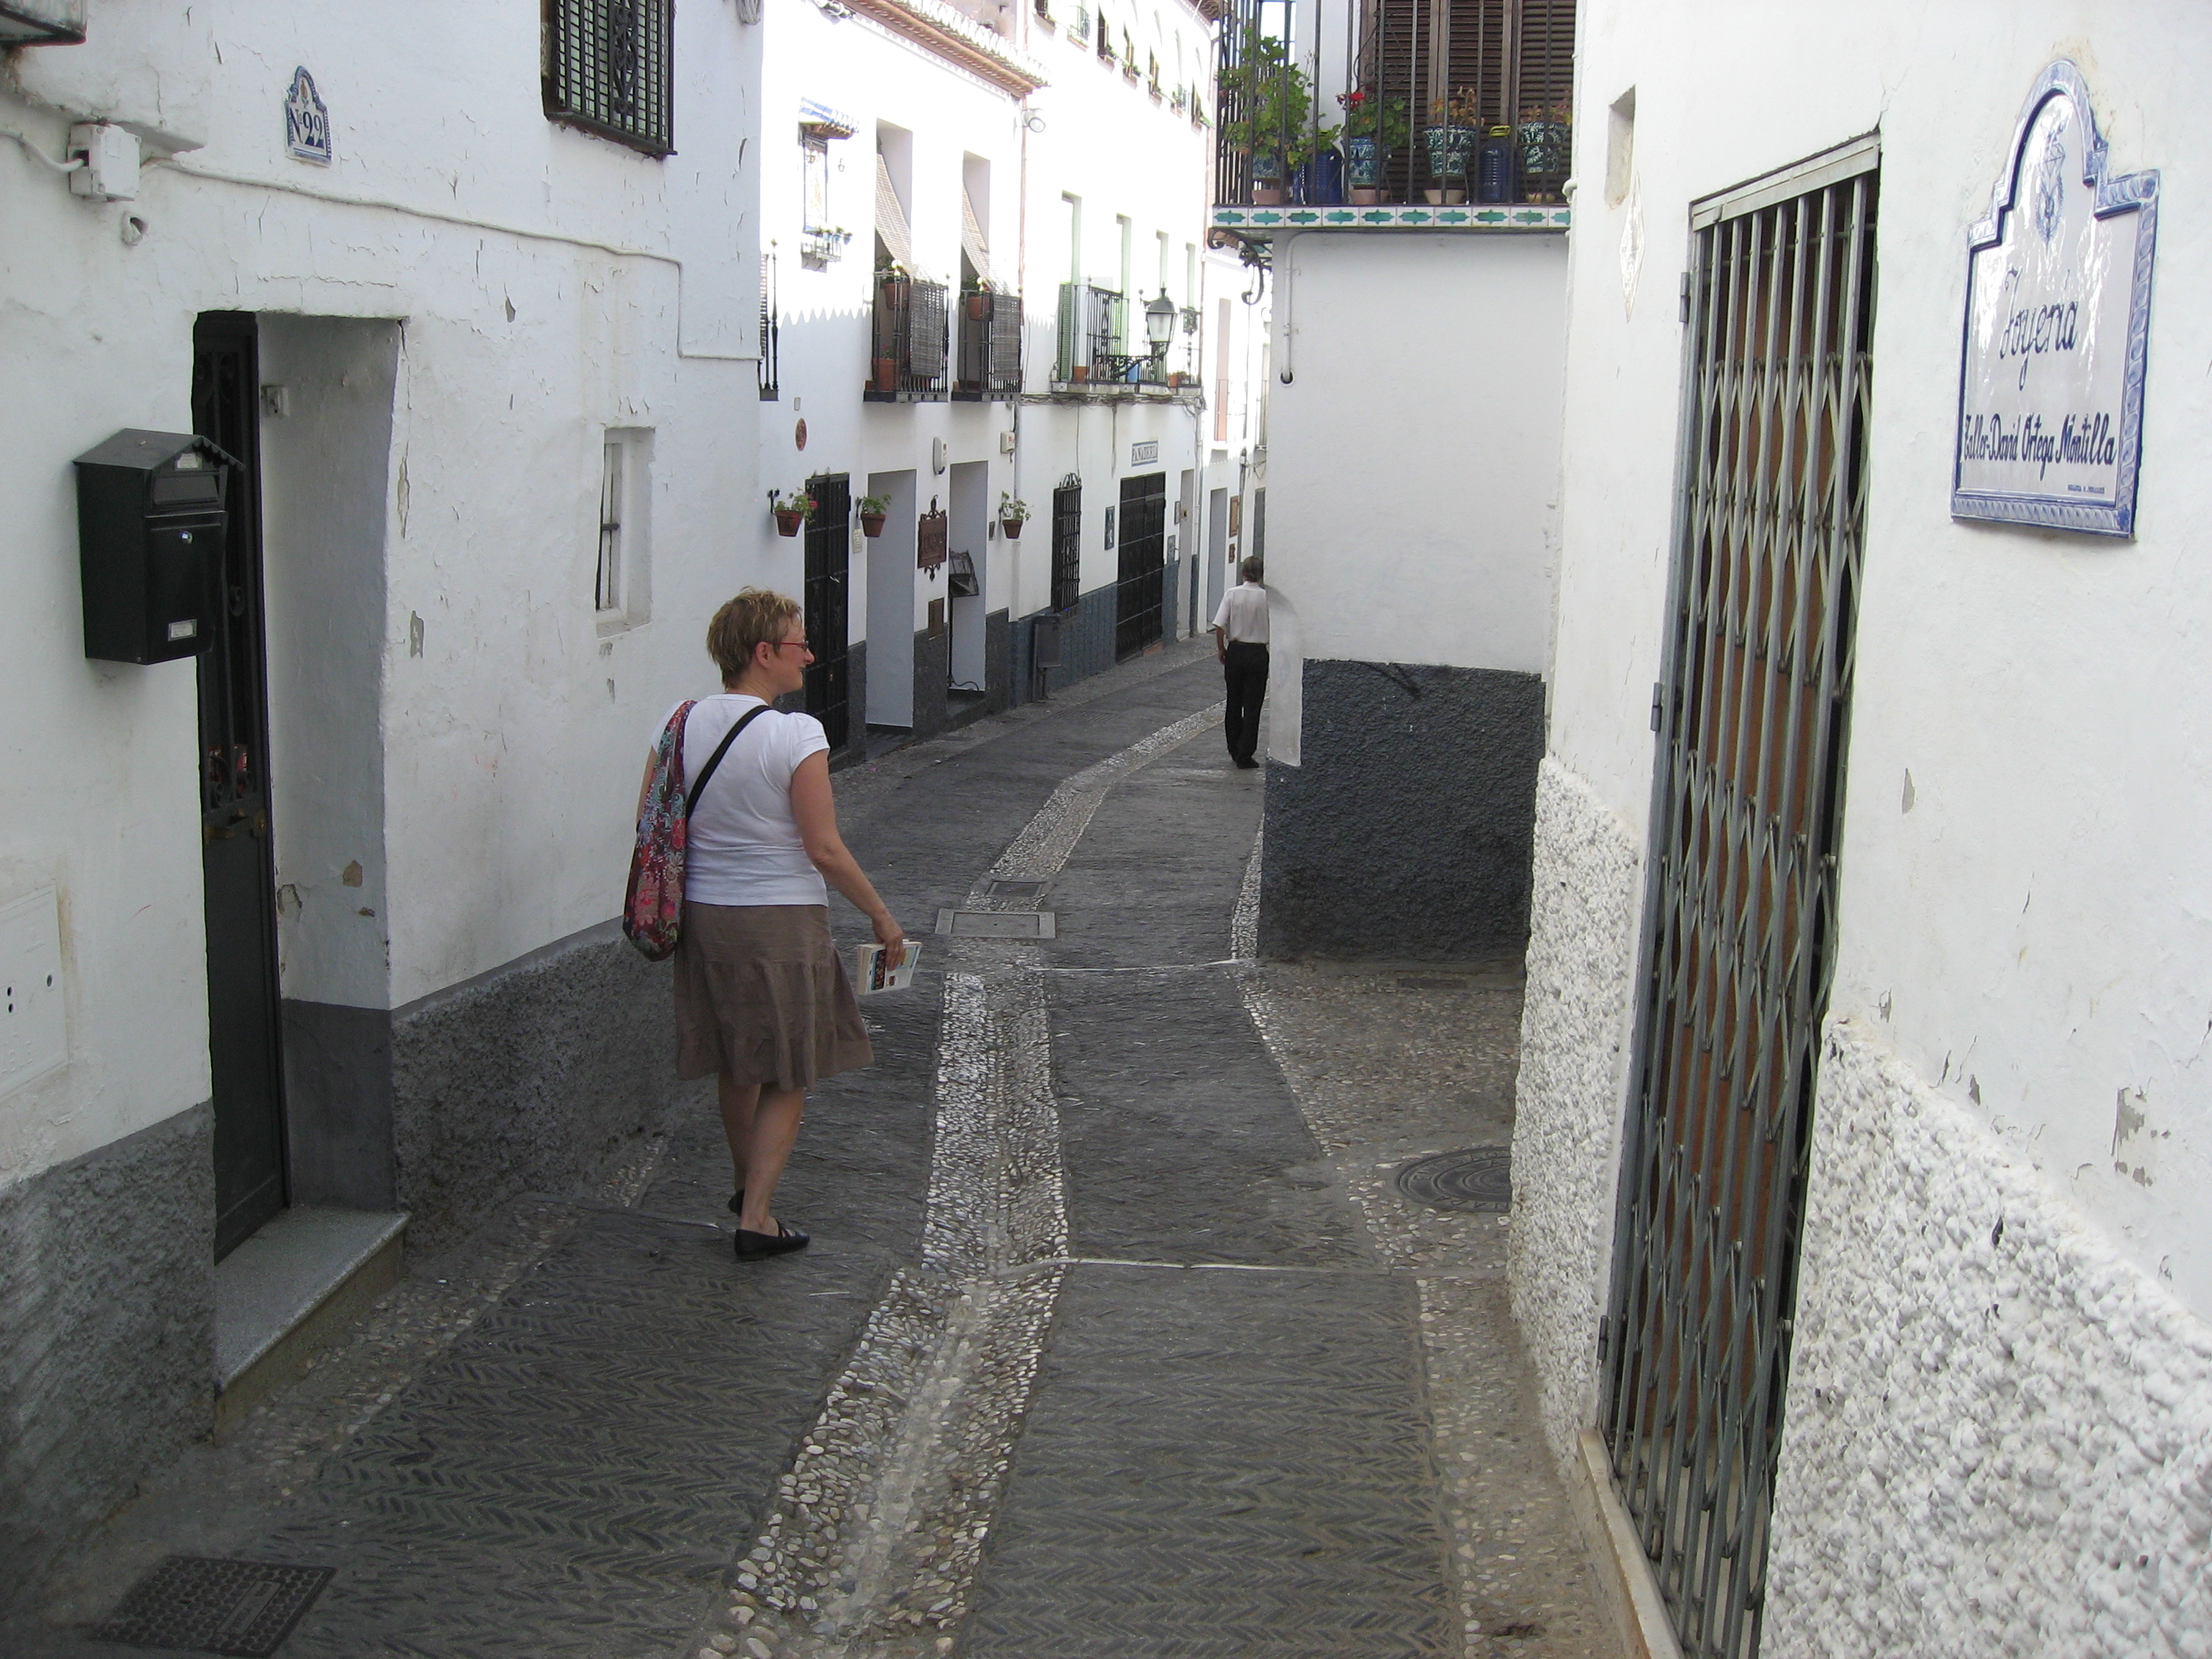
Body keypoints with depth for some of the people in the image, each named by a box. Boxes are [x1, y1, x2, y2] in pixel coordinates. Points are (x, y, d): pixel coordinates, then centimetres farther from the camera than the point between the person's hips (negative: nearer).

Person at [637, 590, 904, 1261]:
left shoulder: (681, 723, -1)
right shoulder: (797, 734, -17)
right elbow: (824, 849, -17)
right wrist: (881, 917, -6)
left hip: (704, 915, 6)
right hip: (782, 922, -6)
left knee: (734, 1067, 22)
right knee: (788, 1077, 9)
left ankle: (748, 1188, 39)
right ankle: (756, 1216, 7)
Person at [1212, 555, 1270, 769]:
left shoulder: (1232, 594, -7)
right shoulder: (1266, 597, -9)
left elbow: (1219, 626, -11)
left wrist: (1221, 649, 2)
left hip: (1235, 652, 2)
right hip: (1258, 653, -2)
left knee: (1234, 703, 16)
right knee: (1252, 707, 4)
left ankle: (1234, 750, 26)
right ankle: (1245, 755, 2)